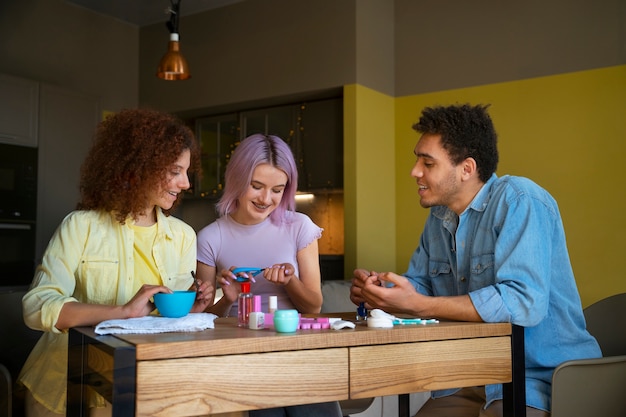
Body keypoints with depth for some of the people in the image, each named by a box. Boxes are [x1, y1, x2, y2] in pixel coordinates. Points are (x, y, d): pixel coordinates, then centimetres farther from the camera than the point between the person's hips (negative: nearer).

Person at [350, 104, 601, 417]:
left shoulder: (518, 201, -17)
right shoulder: (439, 216, 9)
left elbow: (524, 301, -28)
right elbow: (419, 284, 15)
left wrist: (417, 305, -26)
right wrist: (379, 290, -8)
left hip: (542, 376, -7)